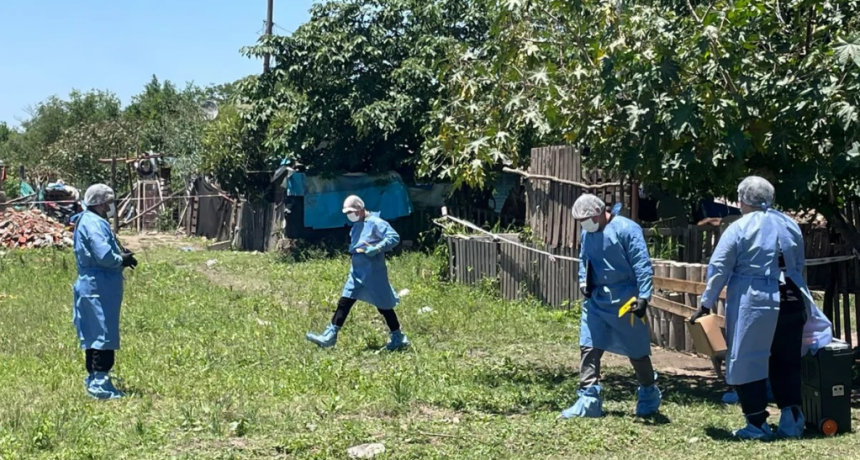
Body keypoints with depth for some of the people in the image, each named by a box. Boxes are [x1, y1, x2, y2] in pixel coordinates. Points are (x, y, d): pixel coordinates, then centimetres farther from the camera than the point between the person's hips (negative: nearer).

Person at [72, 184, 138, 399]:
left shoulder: (87, 221, 17)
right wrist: (122, 260, -8)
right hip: (99, 288, -11)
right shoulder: (94, 224, -17)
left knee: (94, 336, 16)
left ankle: (93, 381, 24)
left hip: (92, 287, 11)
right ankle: (100, 384, -8)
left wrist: (121, 255, 8)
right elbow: (104, 255, -26)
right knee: (104, 336, -9)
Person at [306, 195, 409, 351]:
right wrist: (354, 249, 6)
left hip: (373, 273, -8)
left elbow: (394, 237, -23)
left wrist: (376, 249, -29)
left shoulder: (375, 223, -15)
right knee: (344, 303, 4)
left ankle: (399, 339, 14)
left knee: (384, 306, 2)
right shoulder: (357, 225, 12)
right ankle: (330, 336, 6)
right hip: (357, 273, 8)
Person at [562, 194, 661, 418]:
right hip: (595, 301, 6)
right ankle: (588, 400, 0)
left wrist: (643, 297, -24)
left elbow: (643, 266, -18)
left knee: (637, 351, 7)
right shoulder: (587, 233, 6)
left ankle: (650, 397, 28)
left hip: (624, 302, -6)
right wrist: (583, 281, 3)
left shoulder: (626, 229, -17)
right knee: (588, 348, -2)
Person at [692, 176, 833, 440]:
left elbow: (718, 269, -8)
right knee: (787, 363, 14)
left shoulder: (739, 229, -7)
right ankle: (791, 421, 12)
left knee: (748, 362, 4)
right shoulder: (790, 225, 9)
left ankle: (757, 425, 5)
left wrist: (706, 304, -1)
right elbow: (799, 265, 19)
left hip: (753, 305, -5)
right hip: (790, 301, 5)